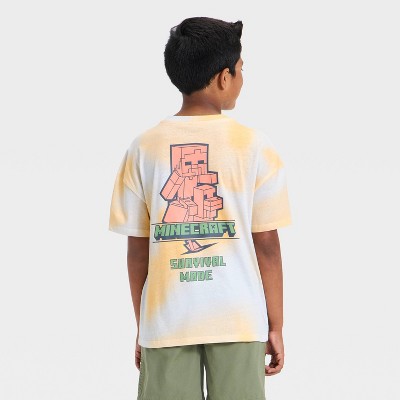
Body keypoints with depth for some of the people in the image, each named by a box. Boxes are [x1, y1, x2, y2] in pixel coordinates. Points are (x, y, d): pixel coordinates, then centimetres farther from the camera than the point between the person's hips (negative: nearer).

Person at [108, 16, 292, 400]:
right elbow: (266, 245, -4)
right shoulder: (254, 145, -5)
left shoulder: (144, 147, -1)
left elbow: (137, 250, 2)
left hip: (166, 321, 1)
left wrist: (141, 326, 13)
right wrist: (275, 326, 6)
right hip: (238, 319, -1)